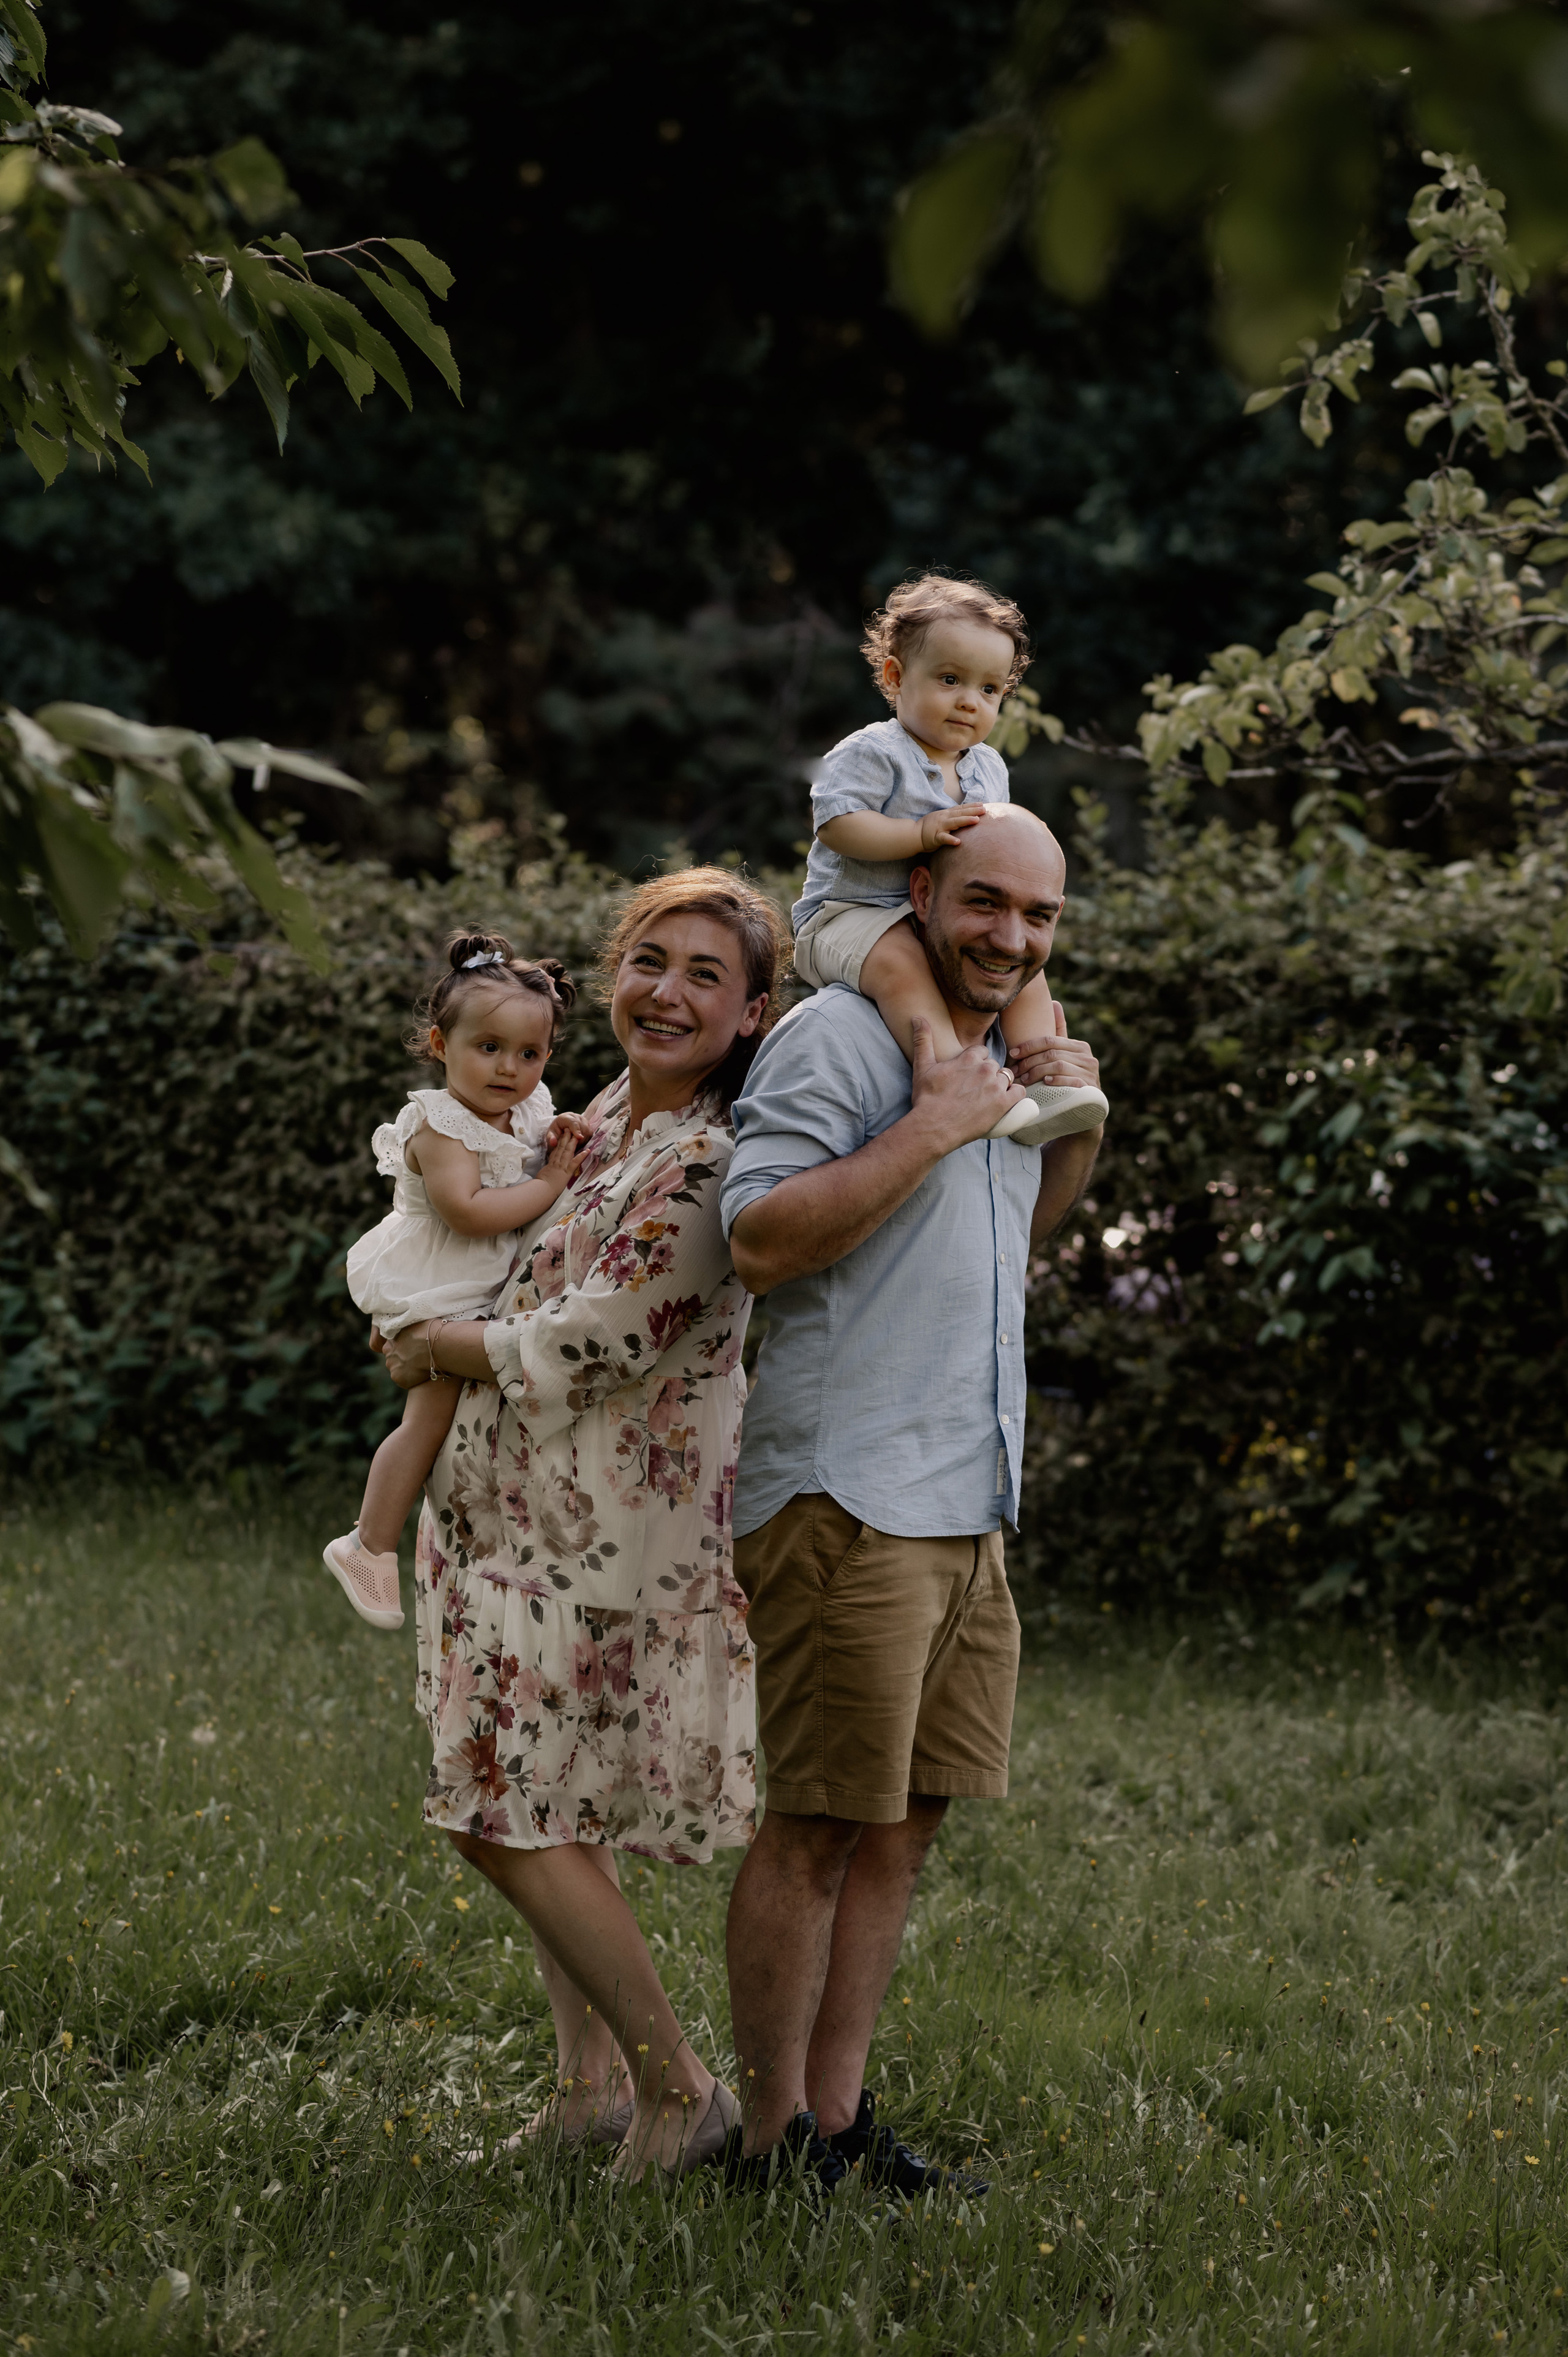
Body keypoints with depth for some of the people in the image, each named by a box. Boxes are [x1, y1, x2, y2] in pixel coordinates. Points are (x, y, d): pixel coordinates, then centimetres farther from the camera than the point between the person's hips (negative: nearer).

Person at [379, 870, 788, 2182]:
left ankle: (677, 2089, 3)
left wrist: (432, 1349, -7)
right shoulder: (613, 1117, 8)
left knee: (514, 1817, -7)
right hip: (528, 1517, 9)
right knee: (549, 1812, 13)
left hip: (607, 1533, -9)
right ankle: (593, 2084, 23)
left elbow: (588, 1350, -21)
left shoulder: (709, 1168, -21)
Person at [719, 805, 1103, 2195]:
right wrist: (931, 1129, -20)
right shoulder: (838, 1039, -9)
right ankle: (772, 2138, 0)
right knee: (821, 1825, -6)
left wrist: (1075, 1131, 15)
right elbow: (761, 1240, -20)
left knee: (905, 1823, 9)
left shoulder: (1002, 1062, 19)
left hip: (969, 1506, 9)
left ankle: (839, 2119, 15)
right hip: (849, 1496, -9)